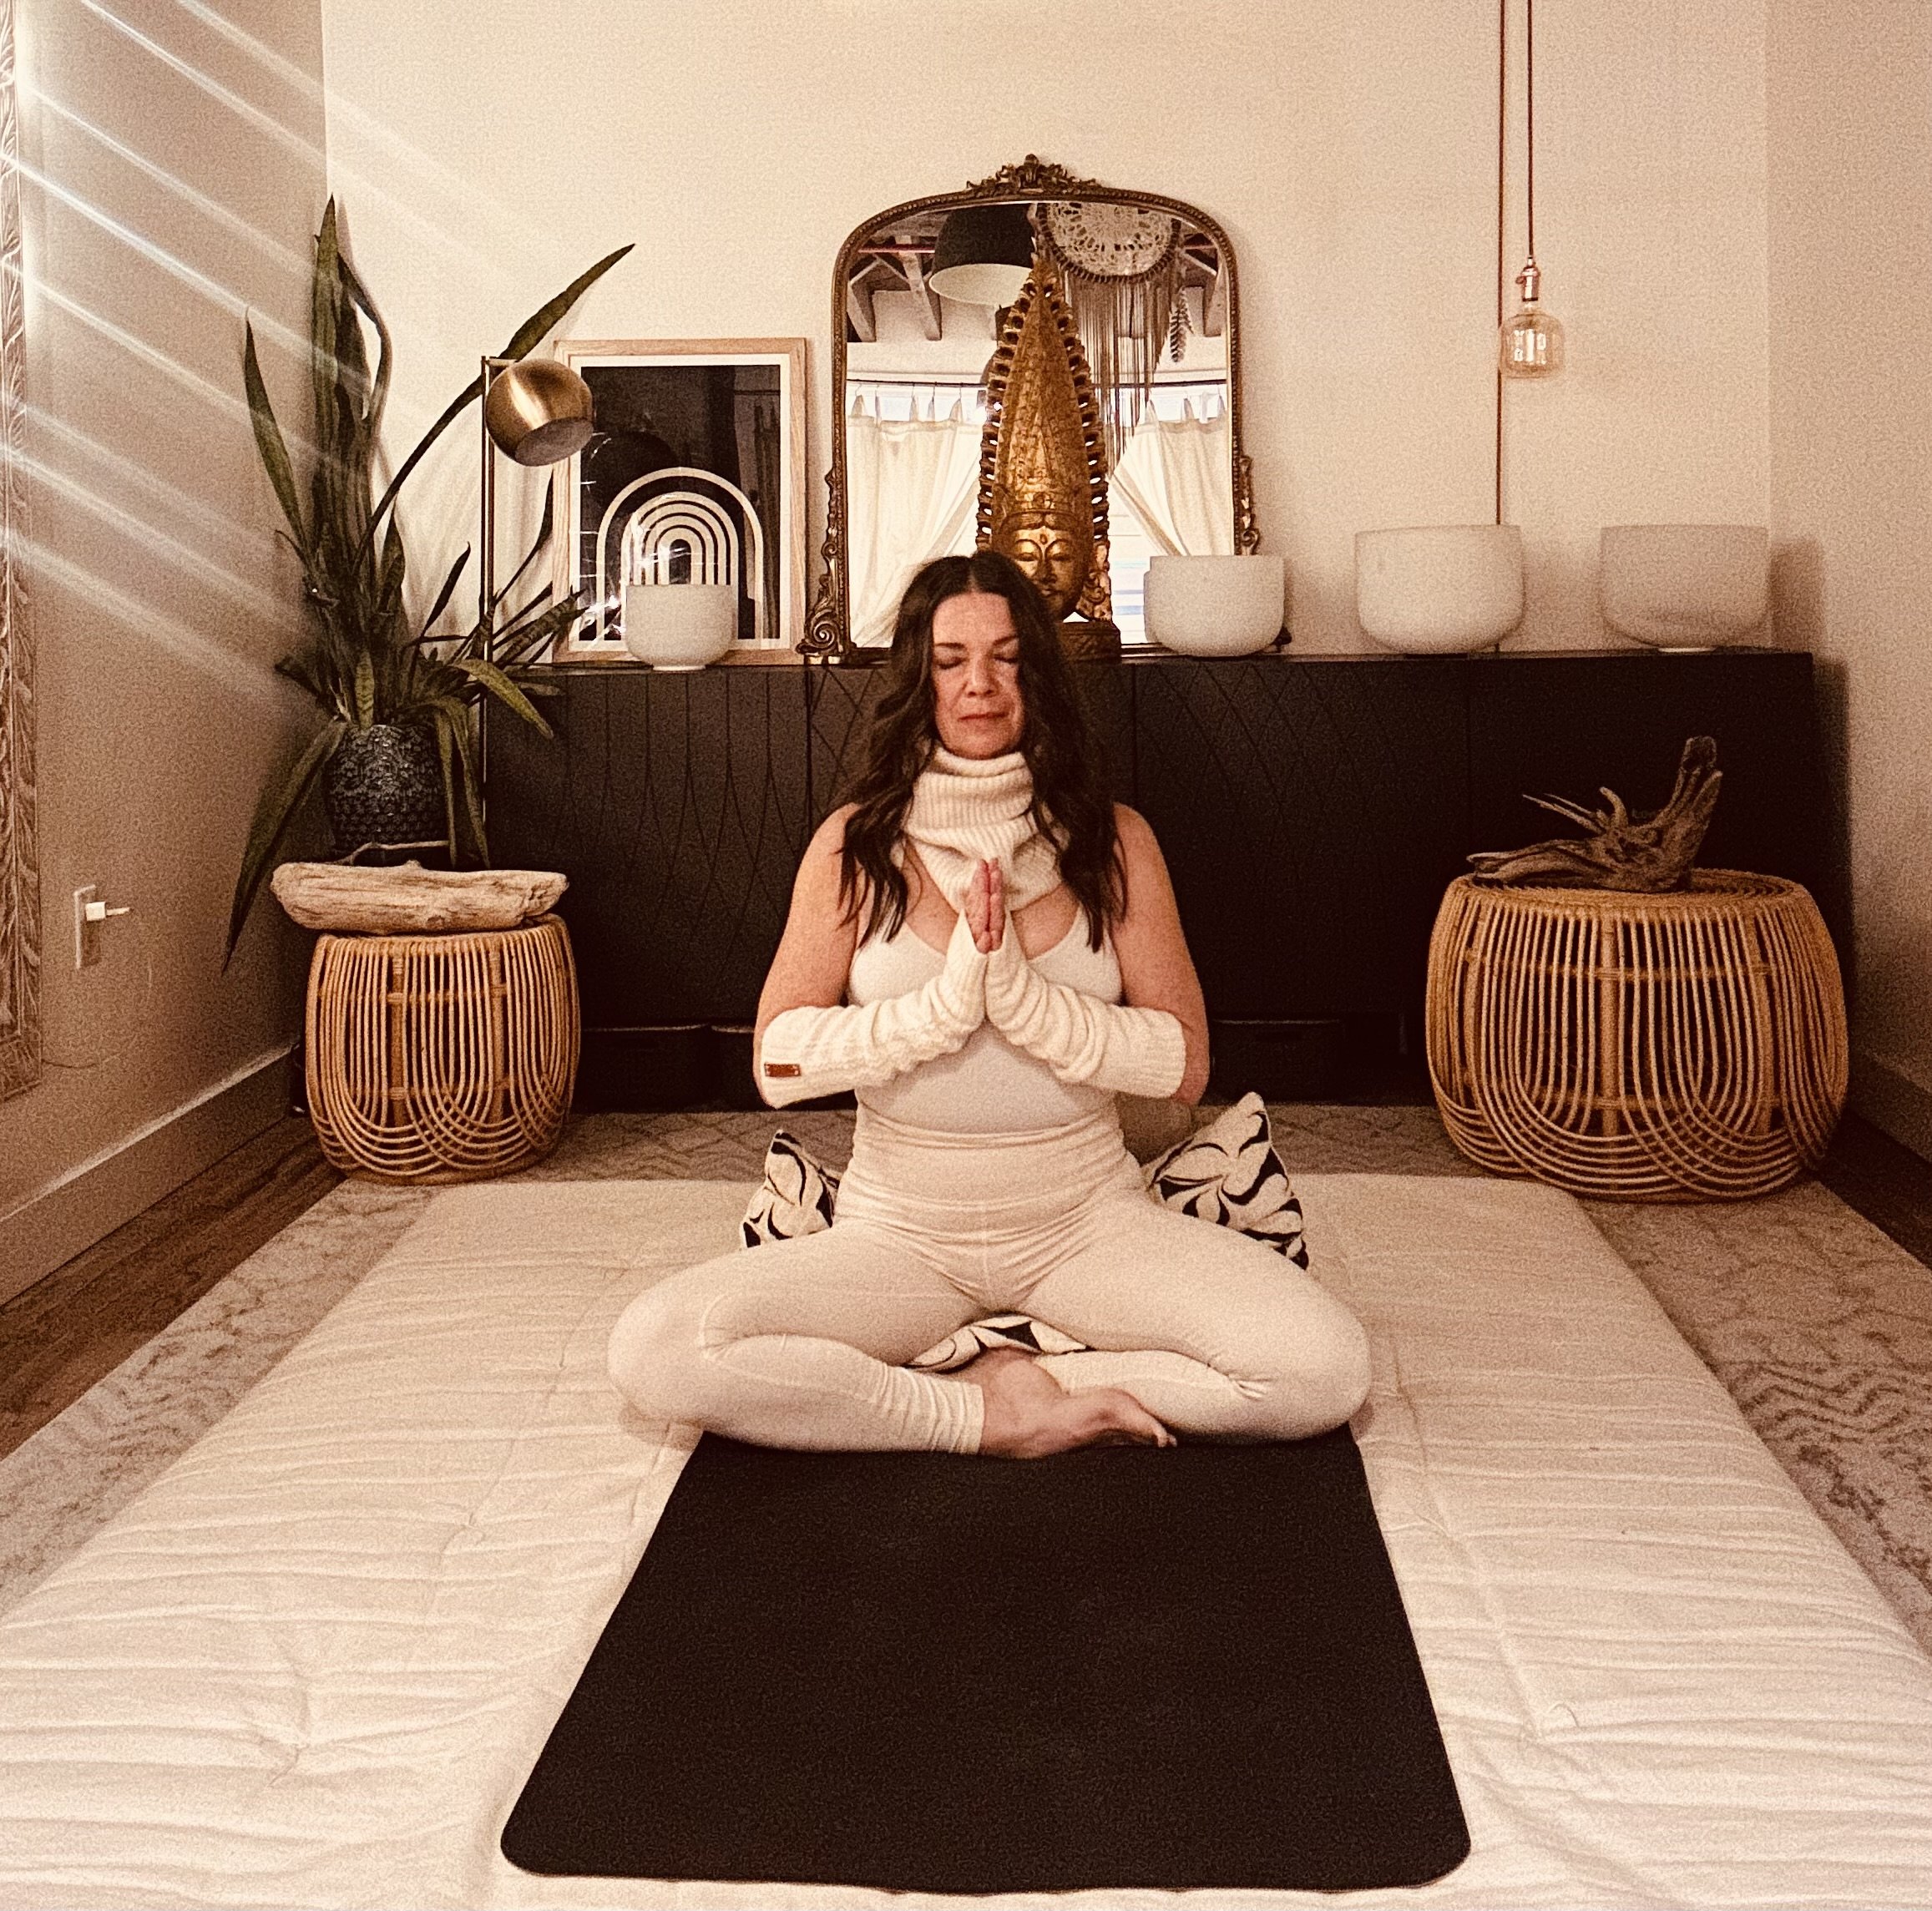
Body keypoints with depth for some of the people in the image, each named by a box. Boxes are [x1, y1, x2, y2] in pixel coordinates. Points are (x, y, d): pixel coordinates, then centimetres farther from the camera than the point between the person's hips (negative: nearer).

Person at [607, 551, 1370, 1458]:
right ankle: (991, 1415, -14)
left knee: (1327, 1367, -24)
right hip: (900, 1230, 0)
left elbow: (1186, 1065, -5)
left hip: (1087, 1220, 0)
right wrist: (947, 1000, -21)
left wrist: (1019, 992, -20)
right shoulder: (856, 844, 1)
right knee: (653, 1349, -26)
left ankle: (1024, 1379, -7)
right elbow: (778, 1062, -7)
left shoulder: (1111, 839, 2)